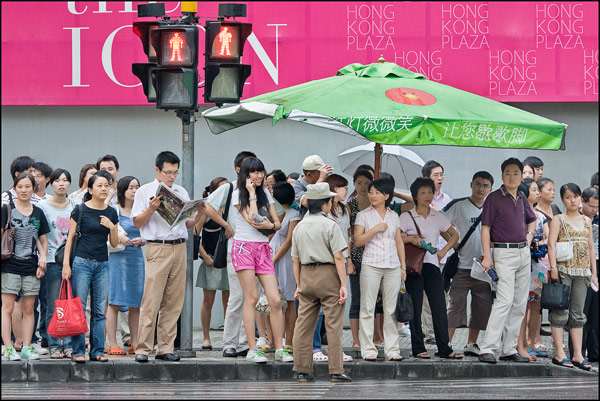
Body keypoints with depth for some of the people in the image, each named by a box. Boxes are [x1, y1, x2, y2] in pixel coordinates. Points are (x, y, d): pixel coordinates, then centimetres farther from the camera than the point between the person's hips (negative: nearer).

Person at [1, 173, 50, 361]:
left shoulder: (38, 213, 11)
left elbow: (43, 240, 17)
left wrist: (43, 259, 4)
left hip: (31, 268, 4)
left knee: (29, 309, 5)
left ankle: (26, 348, 10)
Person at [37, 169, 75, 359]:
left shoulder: (75, 206, 12)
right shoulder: (43, 206, 2)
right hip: (52, 261, -3)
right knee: (53, 306, -3)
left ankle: (68, 345, 6)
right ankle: (54, 345, 2)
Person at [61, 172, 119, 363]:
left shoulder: (111, 213, 10)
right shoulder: (80, 210, -2)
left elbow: (114, 243, 14)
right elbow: (70, 237, -1)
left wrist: (111, 227, -4)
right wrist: (66, 263, -7)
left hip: (102, 264, 4)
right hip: (82, 262, -4)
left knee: (100, 311, 4)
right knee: (79, 308, -6)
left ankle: (97, 351, 8)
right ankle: (78, 351, -4)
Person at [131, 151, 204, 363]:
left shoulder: (182, 192, 18)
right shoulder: (145, 192, 5)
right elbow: (137, 223, 0)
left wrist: (199, 214, 0)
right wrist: (151, 209, -16)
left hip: (179, 249, 5)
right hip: (157, 249, -5)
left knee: (173, 303, 3)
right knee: (151, 301, -9)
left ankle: (165, 348, 7)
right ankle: (143, 348, -7)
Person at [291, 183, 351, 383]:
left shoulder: (300, 227, 8)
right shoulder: (330, 225, -8)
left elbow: (295, 259, 11)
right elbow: (338, 257, -12)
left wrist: (299, 285, 17)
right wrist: (343, 284, -11)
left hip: (306, 275, 5)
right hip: (328, 276, -5)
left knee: (303, 324, 6)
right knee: (333, 325, -2)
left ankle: (303, 370, 6)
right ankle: (336, 370, -5)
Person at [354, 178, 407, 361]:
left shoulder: (393, 216, 14)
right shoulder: (363, 215, 4)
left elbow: (399, 242, 16)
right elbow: (357, 240, -4)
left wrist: (403, 266, 12)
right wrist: (375, 229, -13)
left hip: (392, 267, 3)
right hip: (371, 266, -3)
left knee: (391, 309, 3)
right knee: (367, 308, -5)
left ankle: (392, 350, 6)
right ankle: (368, 350, -3)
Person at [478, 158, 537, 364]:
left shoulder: (521, 199, 13)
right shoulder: (494, 198, -5)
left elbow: (532, 220, 32)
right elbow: (485, 228, -9)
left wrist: (530, 234, 11)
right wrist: (487, 256, -18)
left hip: (523, 253, 7)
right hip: (504, 253, -7)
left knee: (520, 304, 6)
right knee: (505, 301, -17)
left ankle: (509, 349, 11)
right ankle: (487, 349, -17)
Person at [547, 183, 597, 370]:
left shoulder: (587, 221, 15)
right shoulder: (558, 220, 0)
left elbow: (591, 247, 17)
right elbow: (551, 244, -9)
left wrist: (593, 272, 13)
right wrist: (553, 267, -20)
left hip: (582, 271, 5)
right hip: (564, 269, -5)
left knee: (578, 314, 6)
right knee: (561, 311, -5)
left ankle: (577, 355, 8)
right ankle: (559, 354, -4)